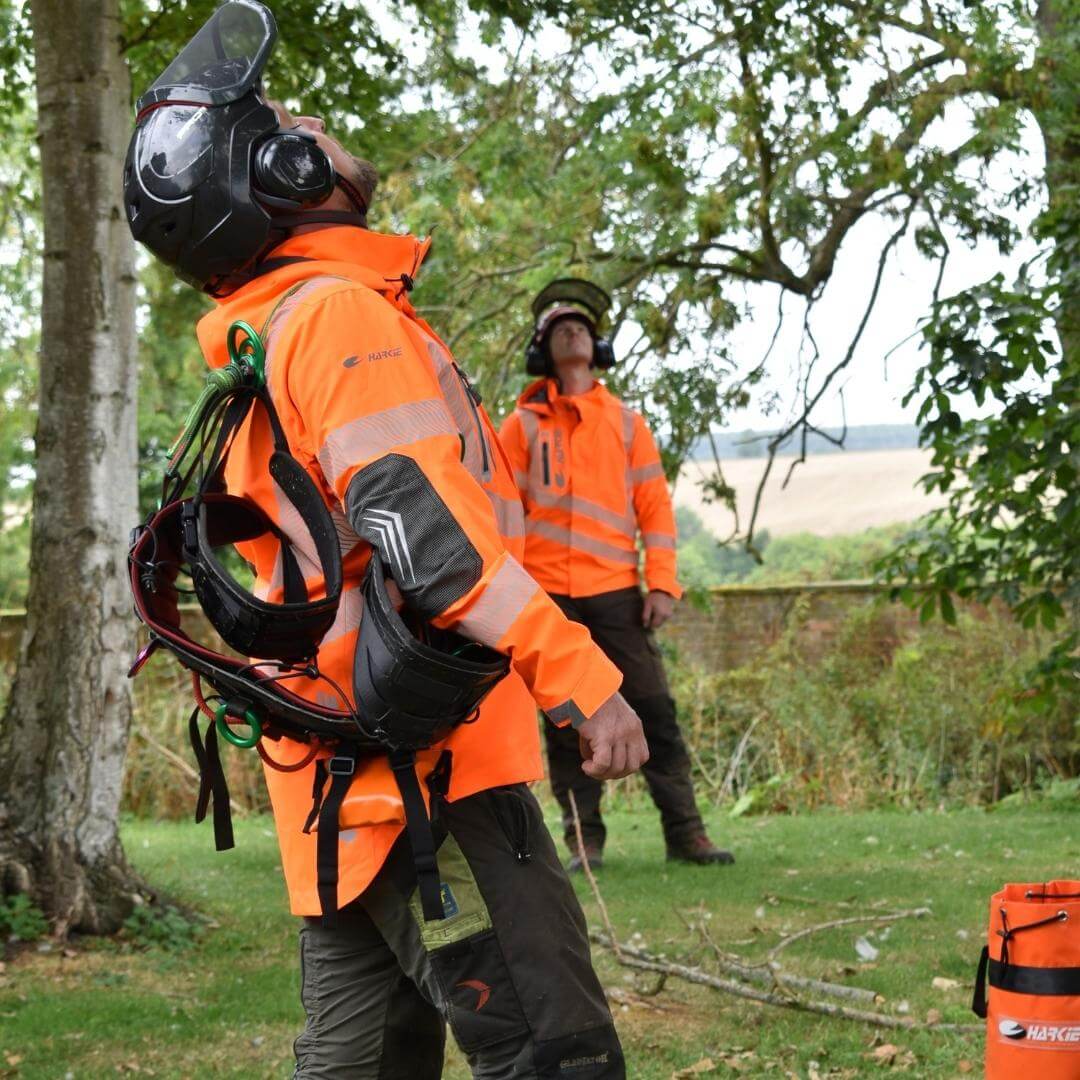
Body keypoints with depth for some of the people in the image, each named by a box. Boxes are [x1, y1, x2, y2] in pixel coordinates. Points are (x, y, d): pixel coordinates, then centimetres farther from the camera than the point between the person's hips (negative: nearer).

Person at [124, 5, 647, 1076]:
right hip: (425, 770, -10)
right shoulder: (340, 312, -11)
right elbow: (418, 524, -23)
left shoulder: (269, 332, 22)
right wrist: (578, 674, -26)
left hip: (343, 788, 10)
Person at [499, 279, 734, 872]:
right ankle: (584, 838, 7)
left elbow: (654, 505, 9)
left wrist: (662, 583, -1)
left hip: (617, 592, 1)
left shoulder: (625, 422, 12)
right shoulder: (523, 423, 8)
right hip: (548, 595, -1)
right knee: (565, 720, 1)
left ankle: (684, 831, 2)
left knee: (653, 709, -2)